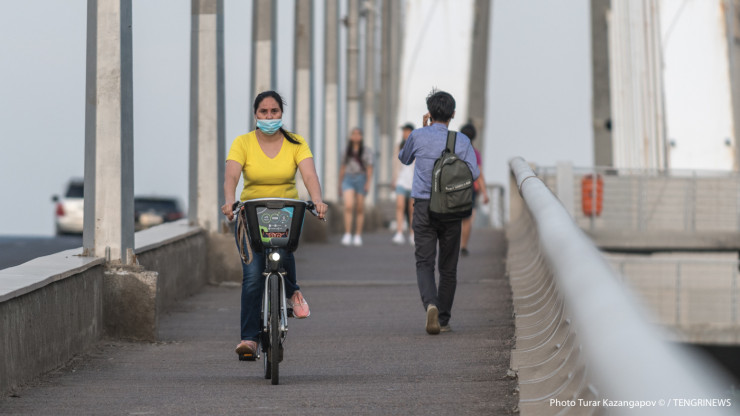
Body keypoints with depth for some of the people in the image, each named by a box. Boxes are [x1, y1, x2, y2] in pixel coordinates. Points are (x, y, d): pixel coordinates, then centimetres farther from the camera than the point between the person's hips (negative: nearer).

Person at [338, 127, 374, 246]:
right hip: (348, 179, 2)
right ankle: (347, 235, -19)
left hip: (361, 179, -1)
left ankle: (358, 236, 10)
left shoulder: (366, 151, 2)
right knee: (348, 206, -15)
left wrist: (368, 183, -14)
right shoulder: (347, 151, 12)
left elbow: (369, 168, -3)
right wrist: (340, 184, 15)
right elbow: (342, 168, 16)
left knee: (359, 209, 3)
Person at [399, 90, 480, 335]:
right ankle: (444, 320, 15)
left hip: (423, 207, -1)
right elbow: (473, 173, -7)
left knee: (424, 263, 0)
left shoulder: (419, 136, -3)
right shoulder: (462, 141, -2)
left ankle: (430, 303, -27)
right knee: (448, 266, 11)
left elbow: (404, 158, 17)